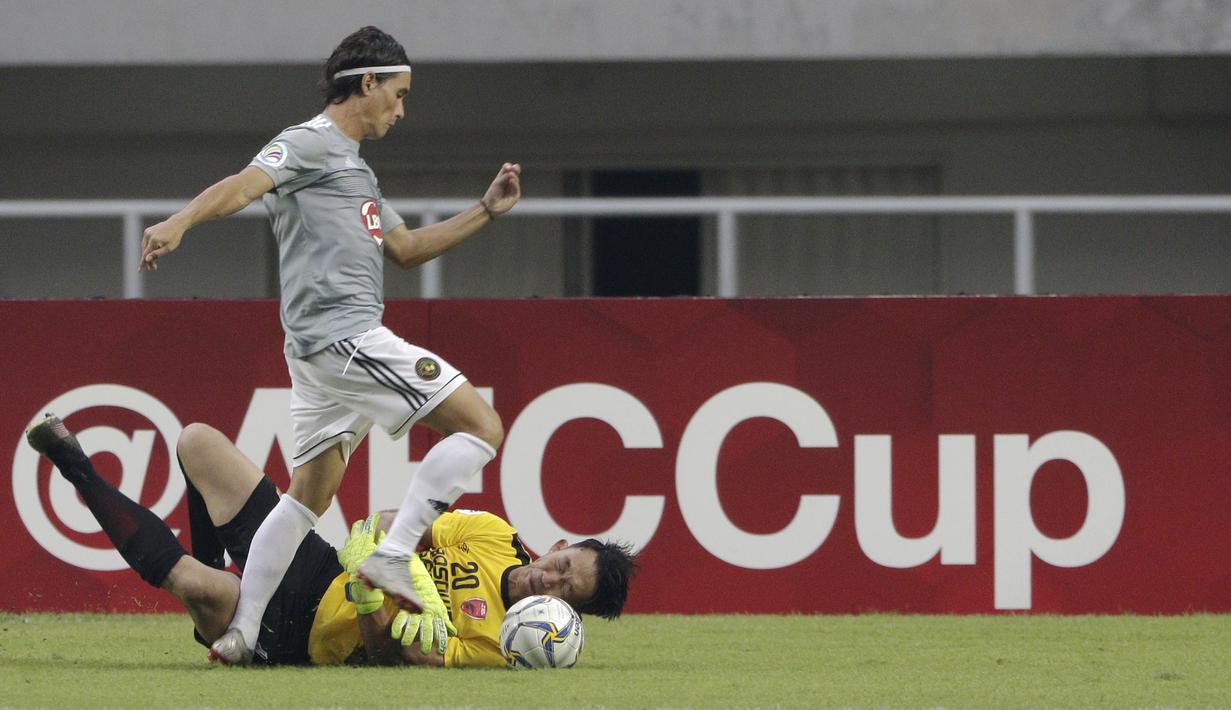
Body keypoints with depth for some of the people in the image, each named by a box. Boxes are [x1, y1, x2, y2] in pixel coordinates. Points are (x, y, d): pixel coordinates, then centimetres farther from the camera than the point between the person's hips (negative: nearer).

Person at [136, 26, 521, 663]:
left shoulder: (352, 167, 27)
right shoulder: (309, 144, -4)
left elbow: (405, 248, 34)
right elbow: (244, 185, -21)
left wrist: (486, 211, 29)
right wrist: (181, 221, -39)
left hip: (320, 348, 10)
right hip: (346, 335, -10)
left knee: (310, 492, 10)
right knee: (481, 426, -9)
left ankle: (240, 632, 6)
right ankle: (392, 558, -15)